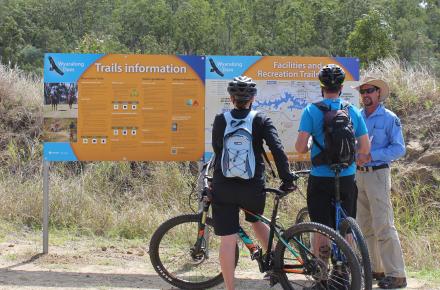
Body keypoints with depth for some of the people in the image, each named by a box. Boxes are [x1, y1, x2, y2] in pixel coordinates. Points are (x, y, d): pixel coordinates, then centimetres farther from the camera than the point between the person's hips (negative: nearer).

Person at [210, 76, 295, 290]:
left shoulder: (220, 120, 3)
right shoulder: (261, 120, -1)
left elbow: (217, 150, 12)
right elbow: (277, 150, -9)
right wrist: (287, 180, -4)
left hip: (223, 187, -1)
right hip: (253, 187, 1)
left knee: (227, 239, 2)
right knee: (256, 220, 30)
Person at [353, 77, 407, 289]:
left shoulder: (389, 118, -4)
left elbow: (399, 148, -9)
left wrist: (371, 155, -17)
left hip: (377, 174, -7)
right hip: (358, 175, 7)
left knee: (383, 226, -11)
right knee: (366, 227, 10)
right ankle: (377, 269, 19)